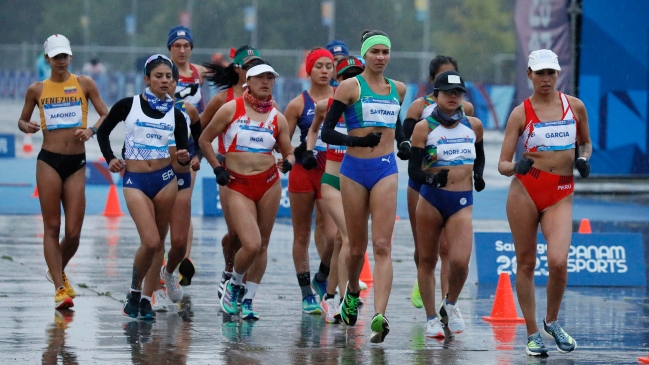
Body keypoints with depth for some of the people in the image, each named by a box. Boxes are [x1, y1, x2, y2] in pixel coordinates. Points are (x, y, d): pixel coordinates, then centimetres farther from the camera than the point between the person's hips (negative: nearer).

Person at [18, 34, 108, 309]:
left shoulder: (84, 84, 5)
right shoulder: (37, 90, 6)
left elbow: (106, 116, 6)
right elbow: (22, 120, 16)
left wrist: (91, 130, -13)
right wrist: (26, 127, -7)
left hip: (77, 162, 1)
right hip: (49, 161, -1)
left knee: (73, 232, 0)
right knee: (52, 227, -4)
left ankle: (58, 272, 29)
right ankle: (60, 289, -2)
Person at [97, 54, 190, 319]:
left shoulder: (175, 115, 5)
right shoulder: (128, 106, 0)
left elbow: (184, 152, 5)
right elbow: (103, 132, 12)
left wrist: (184, 157, -17)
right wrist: (109, 159, 0)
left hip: (165, 179, 2)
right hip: (135, 180, -2)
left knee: (157, 242, 4)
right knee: (150, 242, -13)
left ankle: (146, 298, 20)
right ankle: (134, 291, 8)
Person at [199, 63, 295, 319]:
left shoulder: (277, 118, 8)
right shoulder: (231, 110, 0)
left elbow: (289, 152, 15)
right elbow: (204, 140, 6)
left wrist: (288, 162, -8)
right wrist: (217, 169, -3)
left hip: (268, 182, 4)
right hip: (237, 185, -3)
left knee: (262, 245, 5)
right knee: (251, 245, -15)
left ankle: (248, 300, 19)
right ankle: (234, 285, 14)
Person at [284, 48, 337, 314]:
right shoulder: (299, 104, 2)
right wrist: (298, 152, -11)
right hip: (303, 172, 0)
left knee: (334, 235, -15)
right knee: (302, 235, 6)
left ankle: (321, 279, 12)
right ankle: (307, 294, 16)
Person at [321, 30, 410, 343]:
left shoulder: (397, 90, 11)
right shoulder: (351, 86, -2)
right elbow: (326, 132, -5)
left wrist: (403, 142, 11)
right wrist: (357, 140, -20)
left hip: (385, 170, 2)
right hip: (355, 168, -2)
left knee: (382, 246, -12)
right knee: (357, 248, 9)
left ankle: (379, 316, -23)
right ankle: (352, 293, 40)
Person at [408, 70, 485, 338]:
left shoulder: (473, 125, 7)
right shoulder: (424, 128, -3)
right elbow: (413, 170, -5)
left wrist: (478, 175, 6)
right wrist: (431, 178, -25)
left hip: (462, 201, 1)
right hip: (431, 199, -1)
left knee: (459, 261, -15)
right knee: (427, 260, 7)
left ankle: (451, 305, 14)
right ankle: (431, 318, 22)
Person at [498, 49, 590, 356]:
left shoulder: (575, 106, 5)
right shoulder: (521, 113, -1)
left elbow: (585, 142, 23)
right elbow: (502, 164, -3)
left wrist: (583, 158, 0)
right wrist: (515, 166, -25)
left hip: (561, 195, 1)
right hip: (525, 191, -1)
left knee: (558, 262, -17)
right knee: (526, 263, 4)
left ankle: (552, 322, 8)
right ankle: (532, 334, 16)